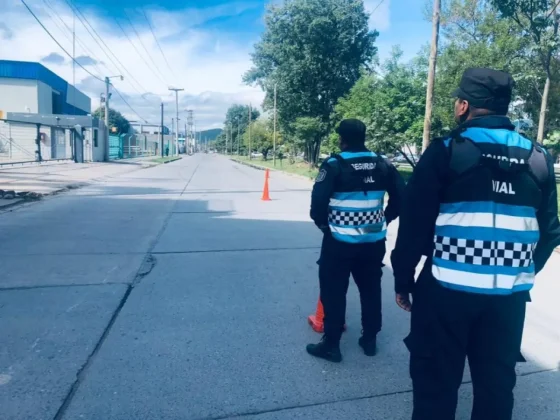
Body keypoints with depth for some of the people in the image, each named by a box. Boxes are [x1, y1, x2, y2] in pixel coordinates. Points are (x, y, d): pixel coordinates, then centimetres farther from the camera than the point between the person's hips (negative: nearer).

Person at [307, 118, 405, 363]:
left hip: (340, 241, -5)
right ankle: (370, 340, 29)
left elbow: (318, 201, -17)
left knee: (333, 292, 6)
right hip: (374, 241, 5)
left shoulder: (334, 165, -11)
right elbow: (400, 195, 7)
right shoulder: (382, 164, 4)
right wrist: (385, 219, 16)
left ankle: (331, 345, 14)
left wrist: (323, 224, 1)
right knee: (371, 289, 17)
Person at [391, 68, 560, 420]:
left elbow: (415, 224, -9)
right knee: (497, 381, 19)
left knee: (436, 380, 10)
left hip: (447, 288, -4)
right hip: (510, 293, 5)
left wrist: (403, 278, 1)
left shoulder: (446, 151, -8)